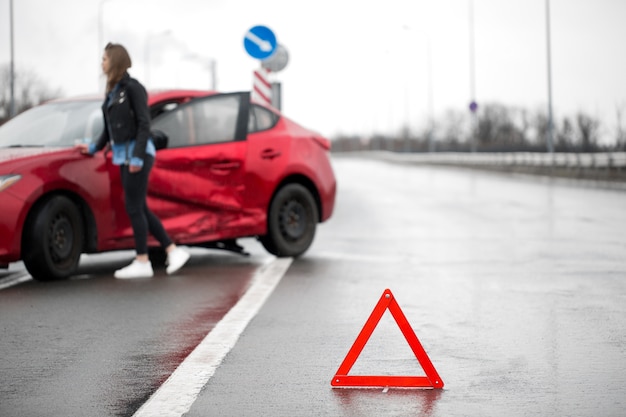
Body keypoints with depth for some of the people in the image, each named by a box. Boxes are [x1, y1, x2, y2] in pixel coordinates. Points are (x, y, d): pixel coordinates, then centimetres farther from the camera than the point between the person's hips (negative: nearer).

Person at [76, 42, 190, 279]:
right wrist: (94, 147, 29)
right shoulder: (112, 92, 13)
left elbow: (144, 124, -14)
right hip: (123, 155, 8)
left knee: (134, 208, -5)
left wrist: (138, 156, -19)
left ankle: (142, 263, 3)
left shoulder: (133, 88, -10)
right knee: (139, 209, 8)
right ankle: (174, 251, 14)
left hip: (137, 154, -8)